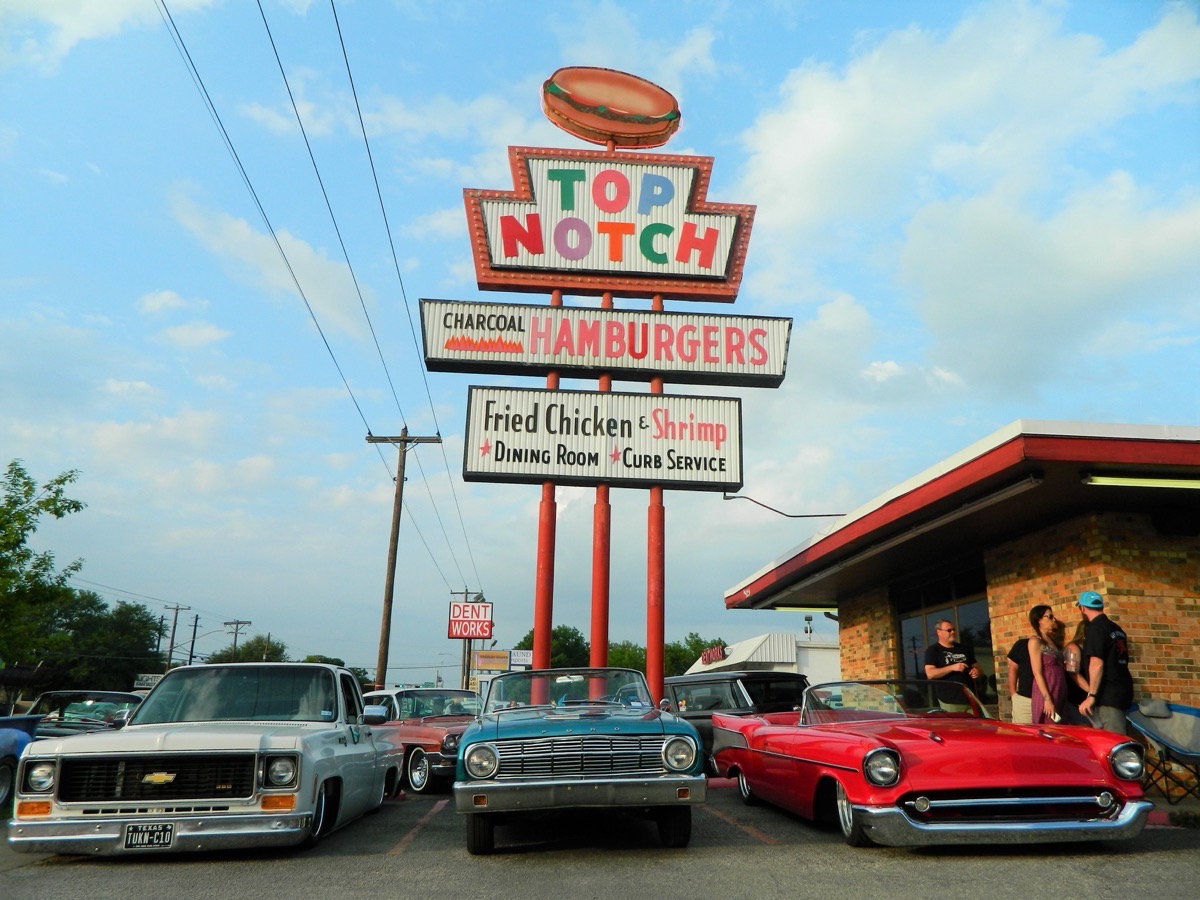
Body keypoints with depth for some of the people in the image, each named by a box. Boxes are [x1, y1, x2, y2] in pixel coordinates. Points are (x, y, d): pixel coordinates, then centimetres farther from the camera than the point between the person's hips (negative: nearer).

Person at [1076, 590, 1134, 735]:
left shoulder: (1095, 628, -11)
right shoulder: (1116, 628, 16)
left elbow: (1097, 664, -20)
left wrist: (1091, 695, -20)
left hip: (1108, 694, -9)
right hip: (1122, 689, 9)